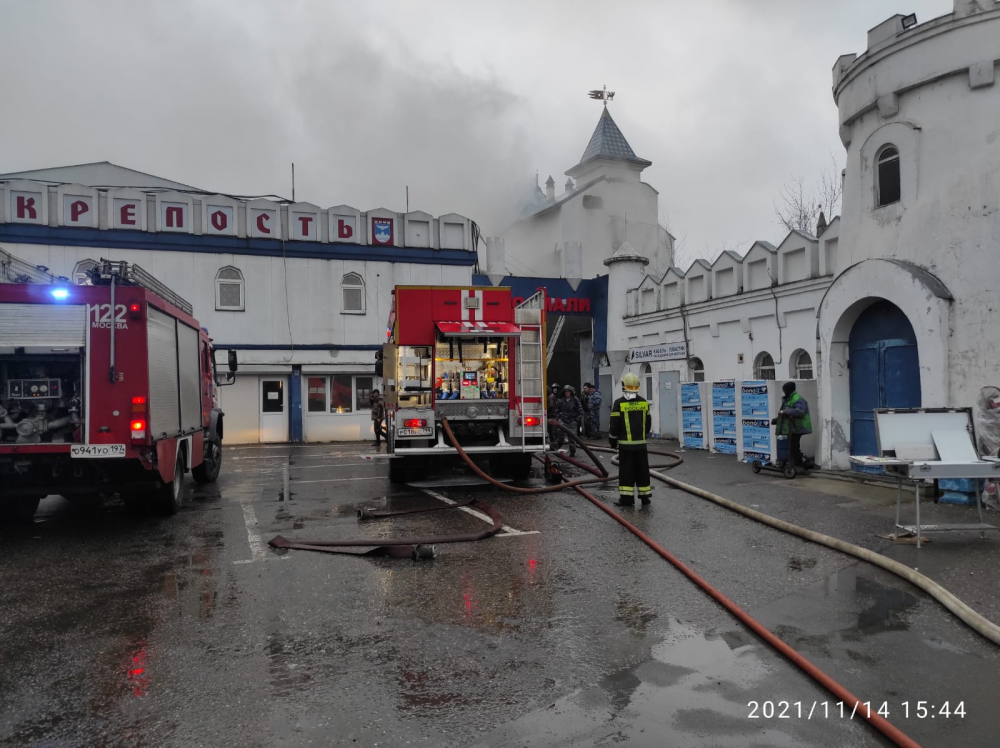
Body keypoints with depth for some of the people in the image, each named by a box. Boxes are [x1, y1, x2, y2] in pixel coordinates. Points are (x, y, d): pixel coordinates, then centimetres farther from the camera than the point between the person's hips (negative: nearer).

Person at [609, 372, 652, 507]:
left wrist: (613, 441, 5)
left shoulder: (619, 403, -9)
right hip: (641, 443, 4)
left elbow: (614, 425, -7)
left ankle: (627, 497, 0)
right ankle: (645, 496, 15)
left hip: (625, 444, -4)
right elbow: (648, 423, 13)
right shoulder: (644, 402, 4)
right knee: (642, 470, 10)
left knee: (626, 471, 0)